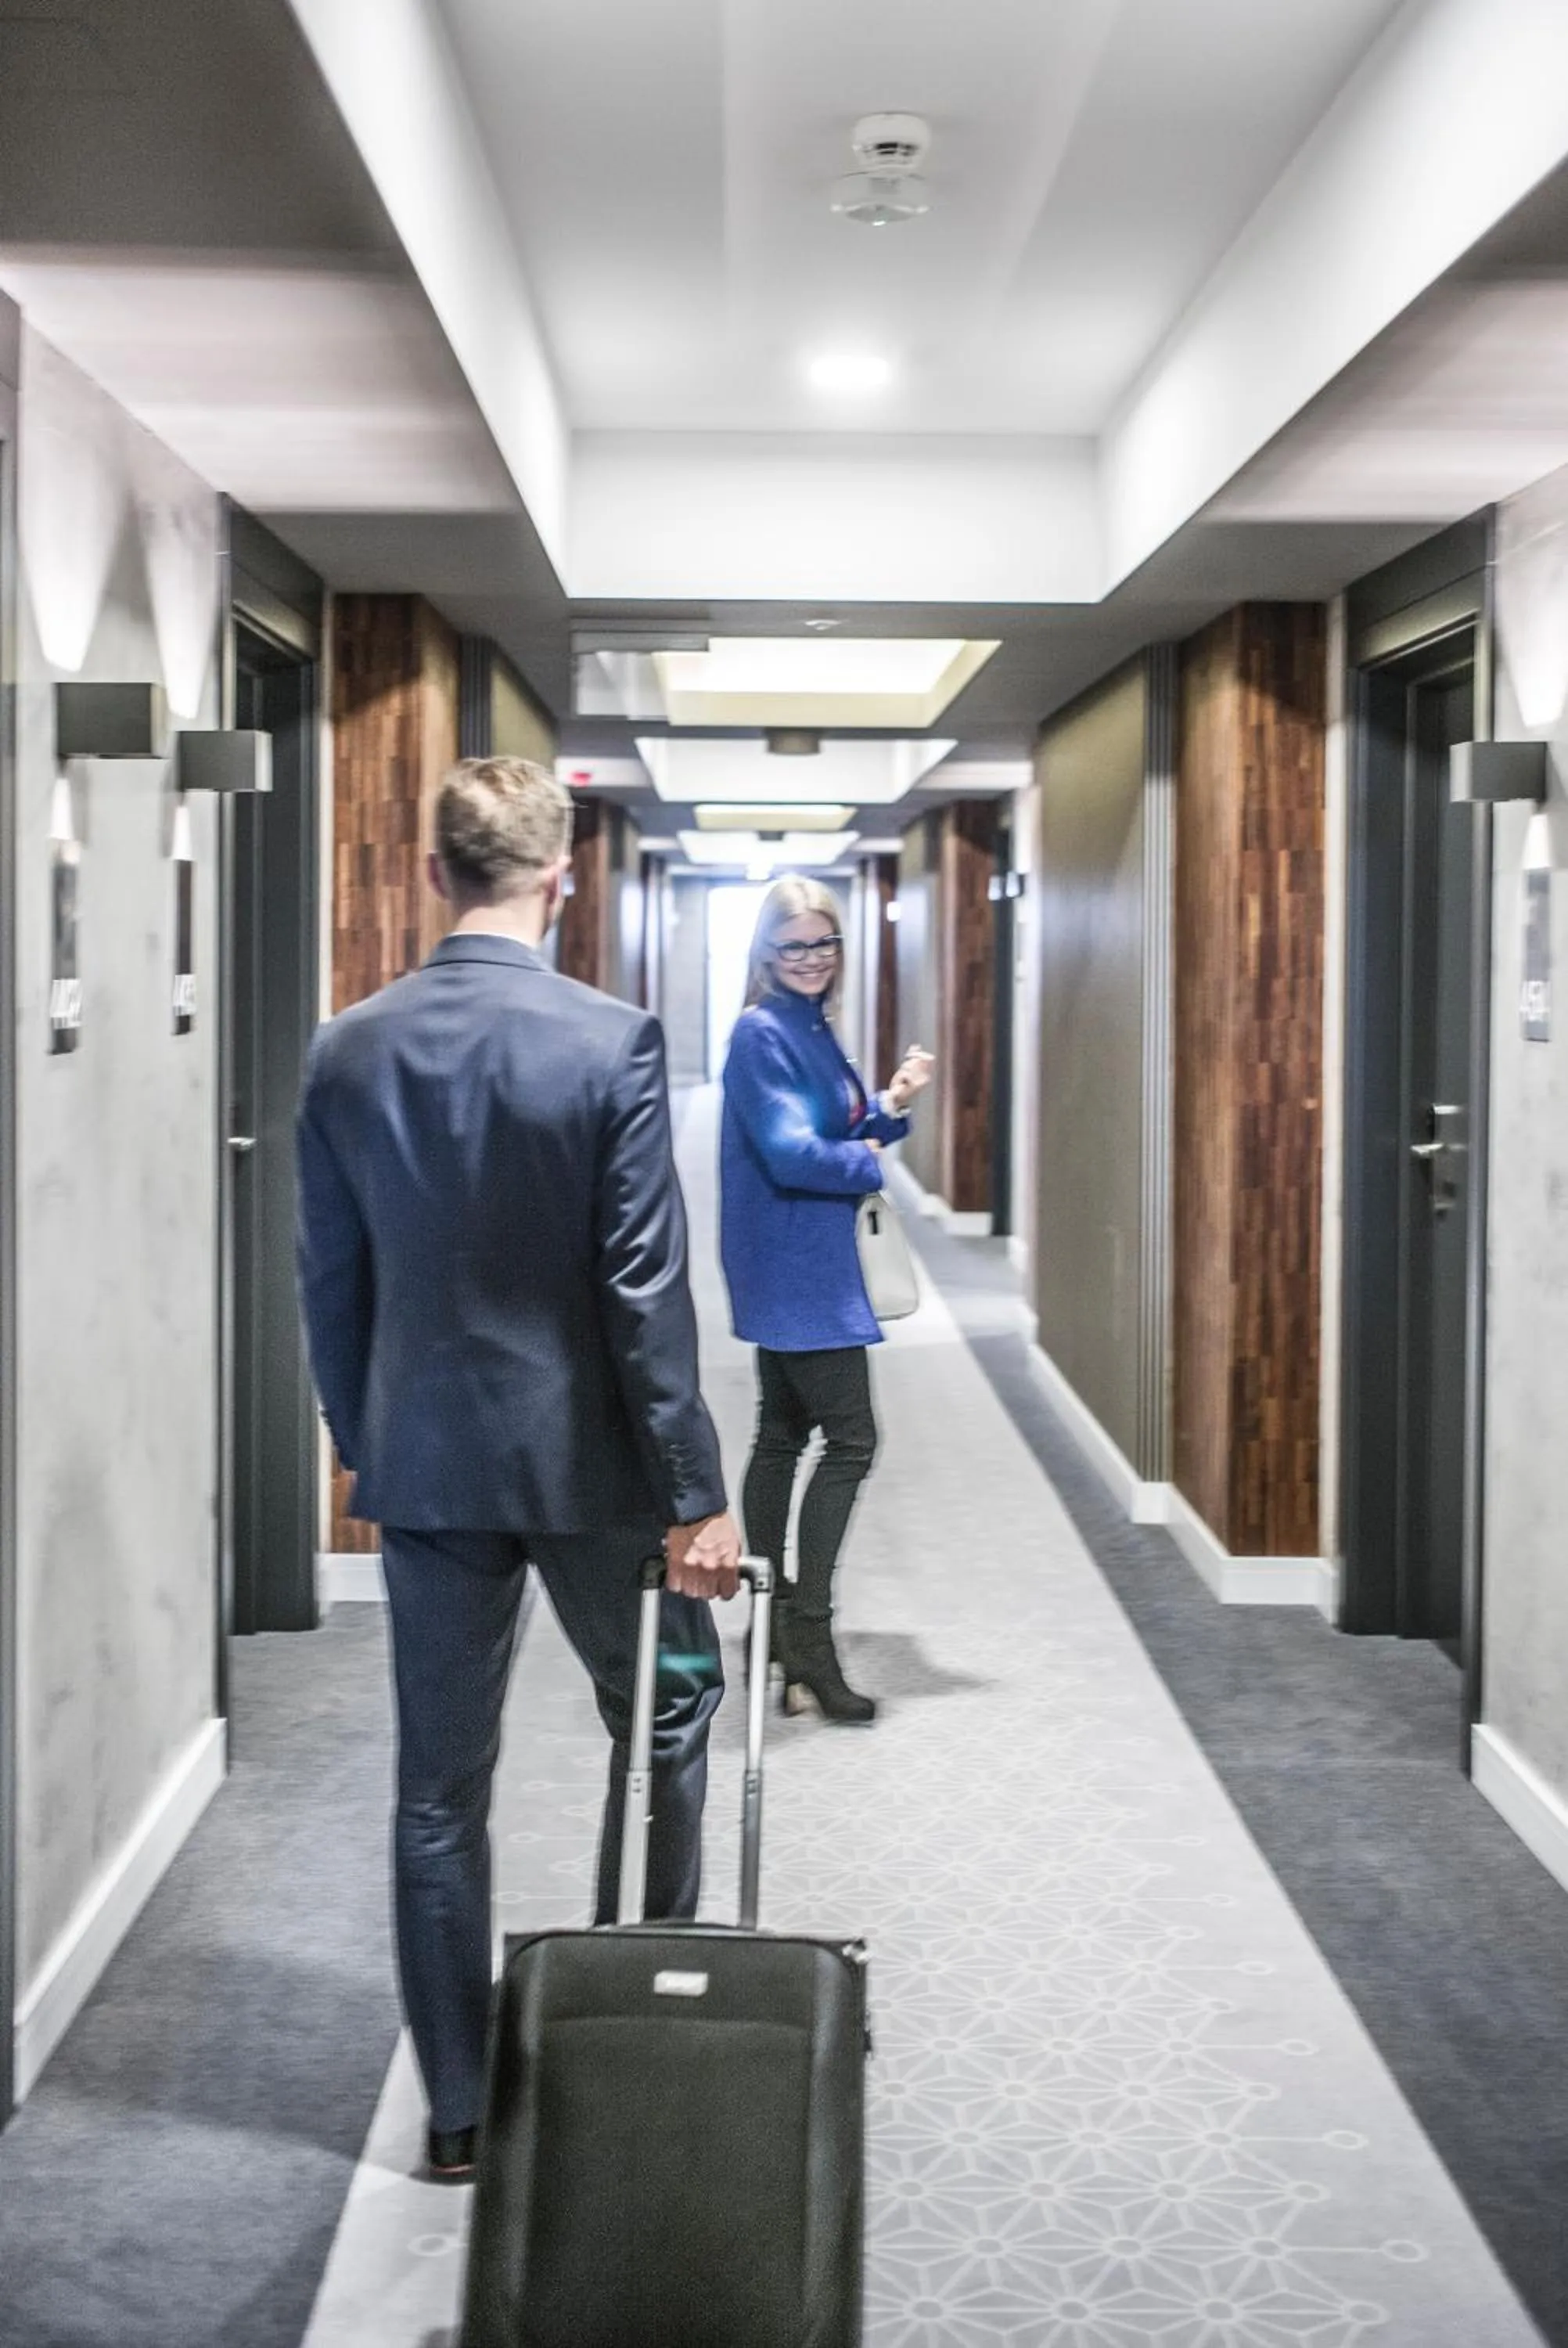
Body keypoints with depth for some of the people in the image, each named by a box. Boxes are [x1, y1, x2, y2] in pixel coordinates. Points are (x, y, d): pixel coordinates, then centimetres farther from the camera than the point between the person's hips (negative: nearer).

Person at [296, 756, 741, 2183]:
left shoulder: (349, 1052, -2)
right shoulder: (613, 1044, -15)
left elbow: (333, 1284, 4)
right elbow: (646, 1290, -15)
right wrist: (694, 1494, -9)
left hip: (422, 1465, 3)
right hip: (586, 1460, -3)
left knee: (441, 1790, 10)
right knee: (666, 1715, 20)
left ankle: (461, 2110, 19)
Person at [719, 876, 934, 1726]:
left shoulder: (813, 1029, 12)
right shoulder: (763, 1033, -16)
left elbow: (838, 1134, 16)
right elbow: (789, 1153, -23)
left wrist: (890, 1107, -1)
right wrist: (868, 1165, -9)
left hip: (799, 1271, 10)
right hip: (793, 1272, -10)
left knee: (783, 1436, 14)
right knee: (850, 1441, -9)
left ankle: (774, 1626, 24)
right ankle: (810, 1638, -5)